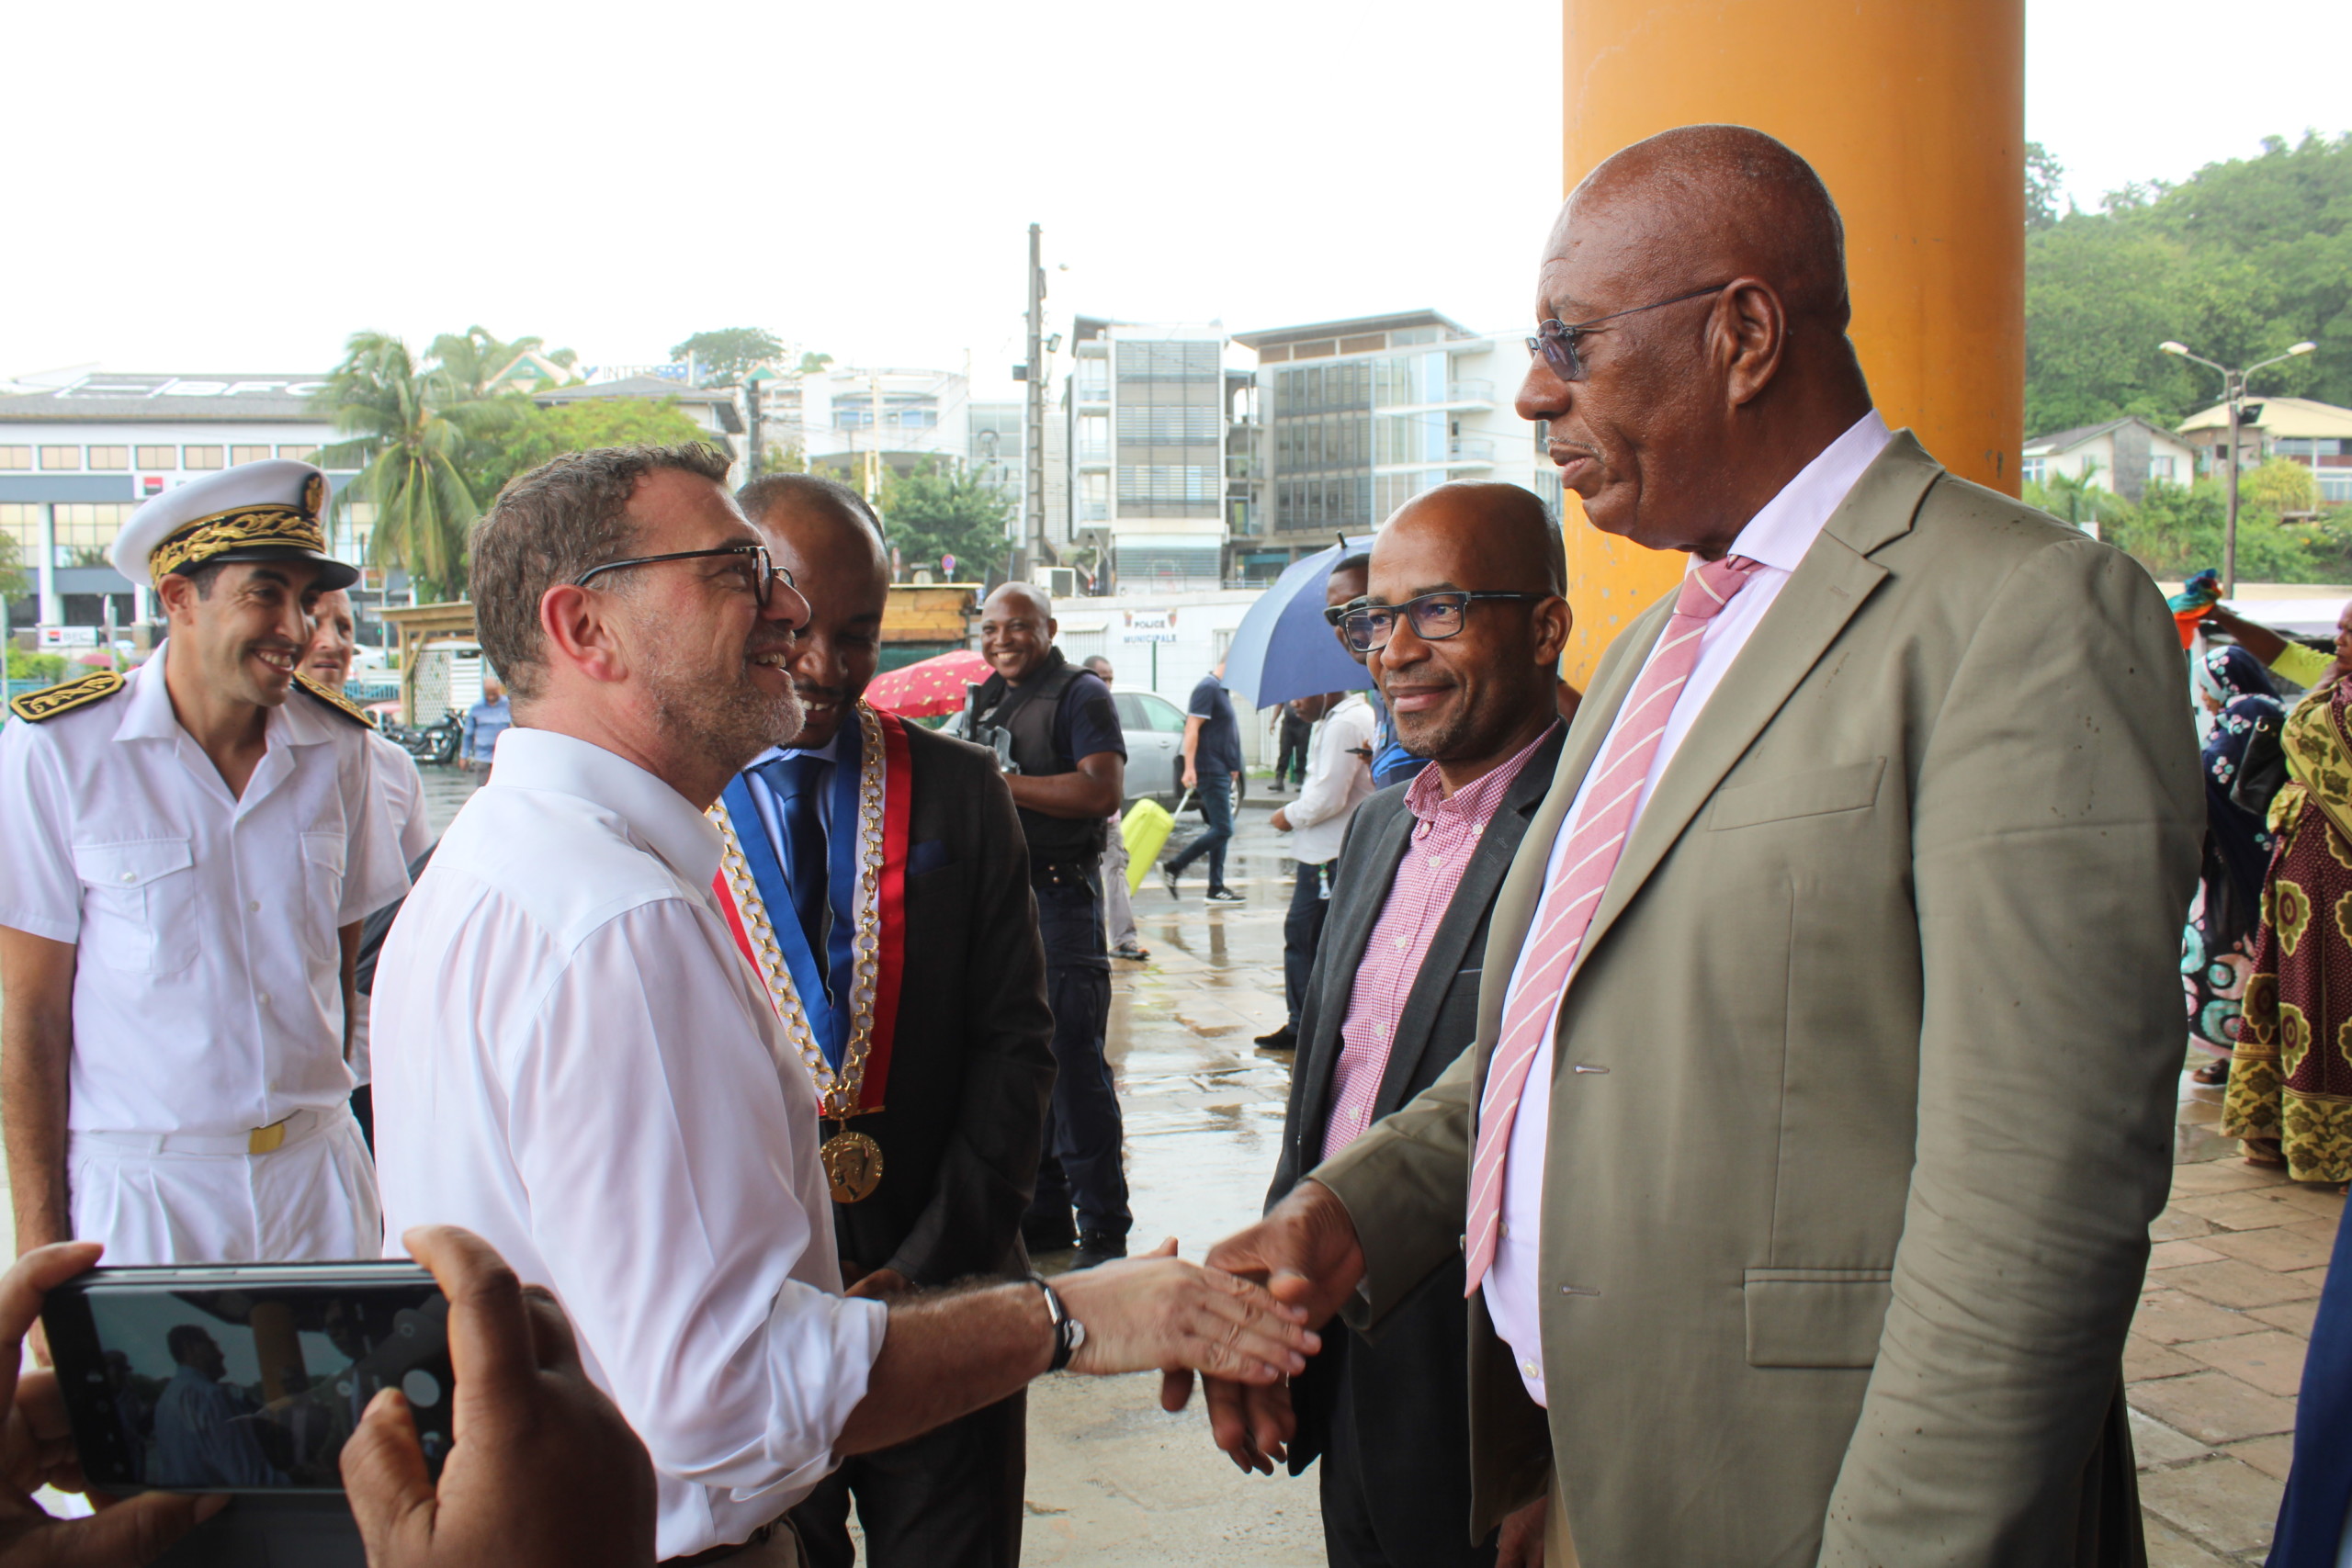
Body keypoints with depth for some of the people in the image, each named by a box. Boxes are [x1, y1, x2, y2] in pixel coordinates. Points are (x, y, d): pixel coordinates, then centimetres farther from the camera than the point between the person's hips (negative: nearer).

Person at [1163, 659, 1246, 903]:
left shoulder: (1222, 689, 16)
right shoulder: (1208, 688, -13)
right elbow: (1192, 728, -20)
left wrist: (1233, 767, 24)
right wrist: (1189, 768, -26)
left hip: (1221, 771, 10)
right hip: (1210, 772, -10)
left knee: (1220, 830, 10)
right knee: (1223, 830, -11)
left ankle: (1216, 888, 13)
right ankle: (1172, 867, -6)